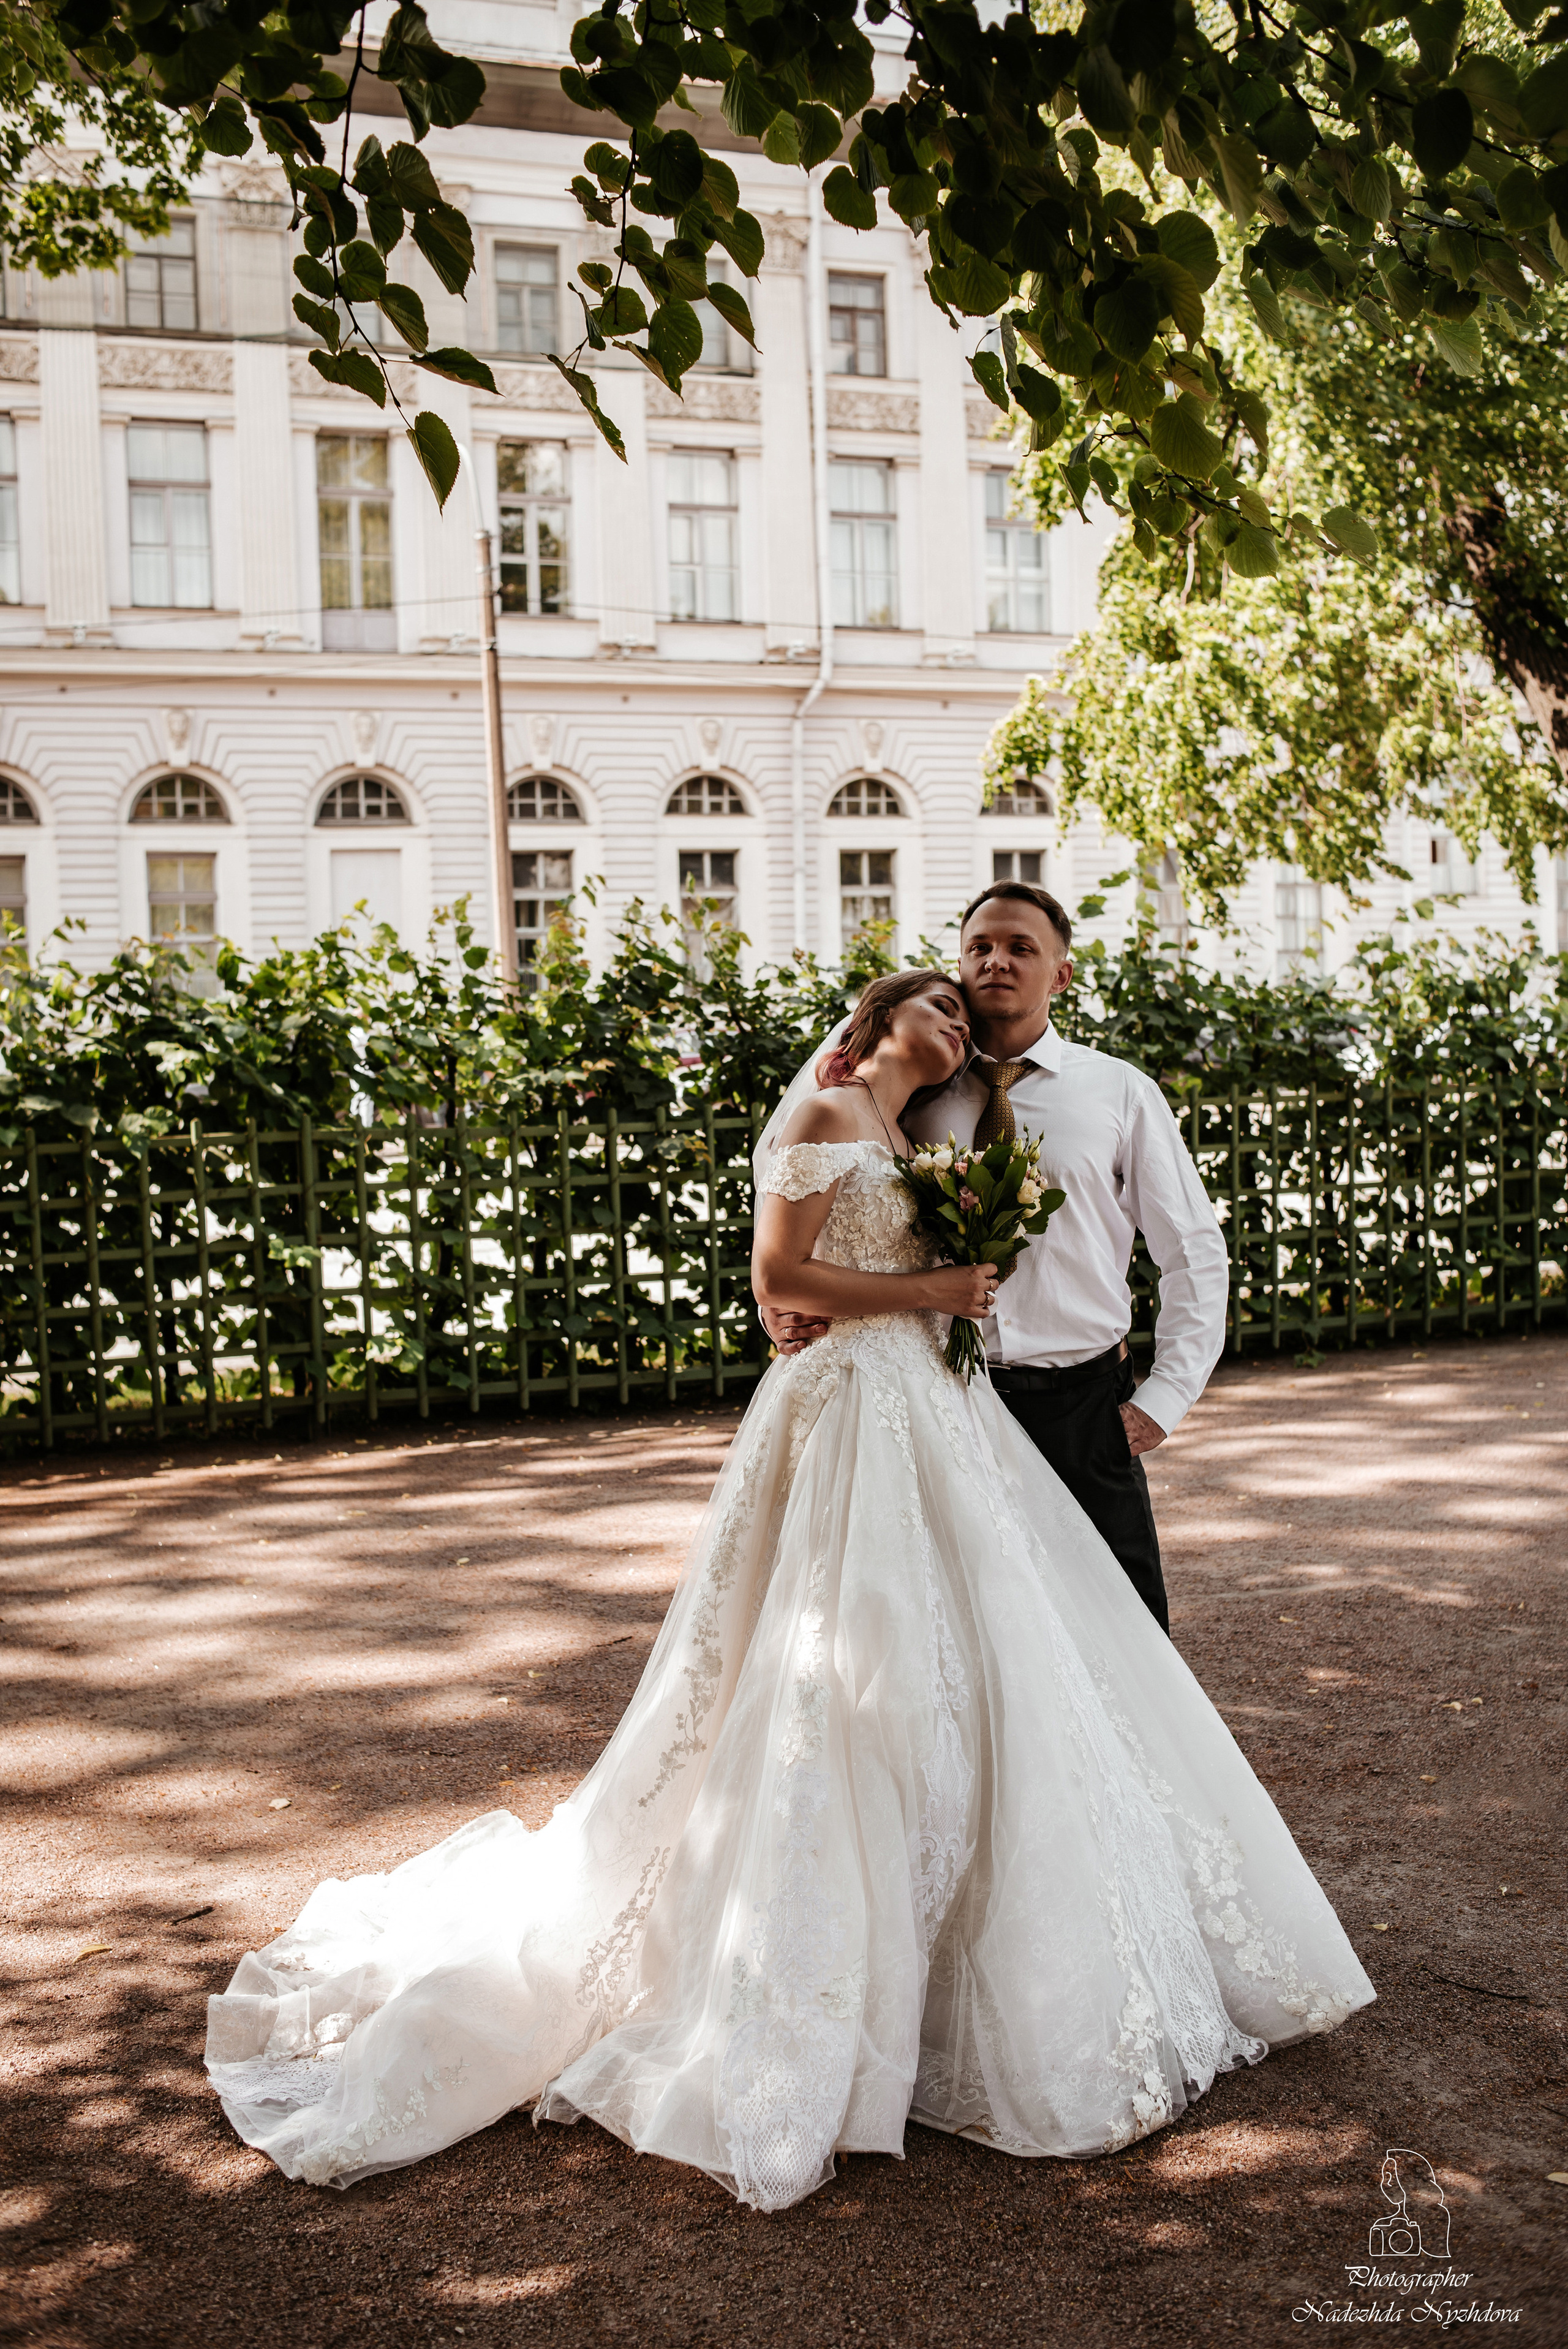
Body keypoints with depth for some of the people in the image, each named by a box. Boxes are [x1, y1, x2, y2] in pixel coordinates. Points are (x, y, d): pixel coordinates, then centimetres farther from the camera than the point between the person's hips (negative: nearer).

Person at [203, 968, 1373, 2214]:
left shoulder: (905, 1138, 20)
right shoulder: (823, 1116, -5)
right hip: (855, 1418, -9)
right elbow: (780, 1279, -13)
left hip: (930, 1421, 9)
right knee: (859, 1694, -8)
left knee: (968, 1678, 10)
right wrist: (927, 1291, -12)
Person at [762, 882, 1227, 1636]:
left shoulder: (1120, 1093, 5)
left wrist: (1163, 1400, -1)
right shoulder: (921, 1099, 7)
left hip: (1082, 1405, -1)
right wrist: (787, 1311, -9)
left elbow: (1196, 1254, 8)